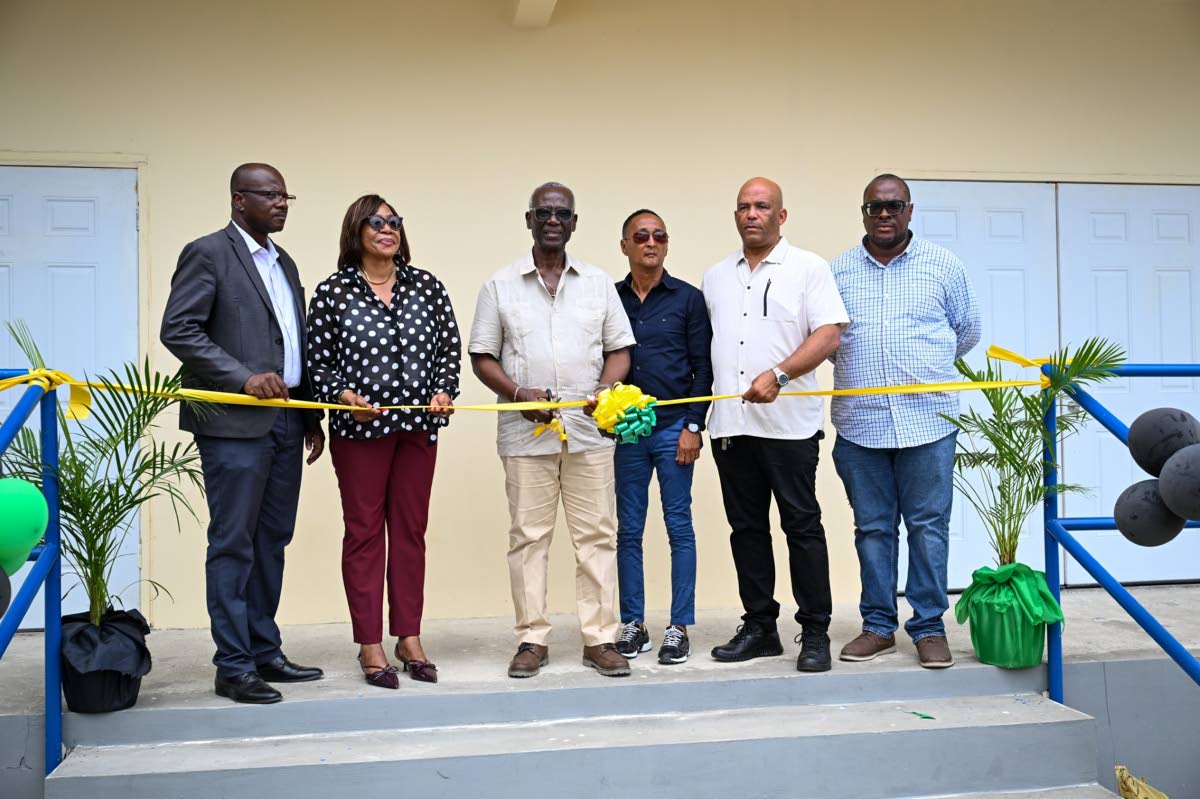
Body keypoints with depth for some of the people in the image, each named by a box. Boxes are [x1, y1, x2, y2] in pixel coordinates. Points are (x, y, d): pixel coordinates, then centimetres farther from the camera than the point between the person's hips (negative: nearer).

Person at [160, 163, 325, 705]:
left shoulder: (283, 262, 19)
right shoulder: (208, 254, -4)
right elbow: (177, 329, -12)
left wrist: (311, 415, 15)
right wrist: (244, 378, -19)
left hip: (285, 420, 8)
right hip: (234, 421, -8)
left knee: (272, 542, 12)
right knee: (233, 545, -2)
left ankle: (264, 653, 21)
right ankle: (233, 667, 4)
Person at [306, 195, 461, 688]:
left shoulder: (426, 286, 6)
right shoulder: (332, 292, -2)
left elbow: (449, 346, 9)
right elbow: (318, 360, 0)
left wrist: (444, 390, -6)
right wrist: (342, 395, -16)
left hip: (418, 425, 3)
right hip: (360, 426, -3)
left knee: (411, 530, 8)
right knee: (364, 531, 2)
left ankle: (409, 639, 18)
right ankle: (370, 646, 10)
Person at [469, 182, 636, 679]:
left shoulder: (598, 284, 12)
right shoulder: (500, 286, 7)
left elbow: (619, 349, 12)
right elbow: (482, 357, 6)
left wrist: (606, 390, -8)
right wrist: (518, 393, -11)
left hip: (589, 430, 1)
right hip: (525, 432, -1)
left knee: (597, 534, 2)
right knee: (528, 535, 2)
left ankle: (600, 638, 9)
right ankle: (532, 640, 11)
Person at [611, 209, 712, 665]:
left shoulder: (688, 298, 3)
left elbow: (702, 368, 0)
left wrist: (693, 426, -6)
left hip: (673, 427, -2)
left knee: (680, 528, 1)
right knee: (628, 530, 6)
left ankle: (679, 628, 7)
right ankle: (632, 624, 15)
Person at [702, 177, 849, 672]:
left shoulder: (808, 268, 2)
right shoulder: (715, 277, 17)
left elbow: (829, 335, -8)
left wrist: (777, 375, -21)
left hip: (788, 422, -5)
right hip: (730, 422, 5)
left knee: (802, 526, -2)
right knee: (747, 528, 9)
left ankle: (815, 632, 6)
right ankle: (759, 627, 19)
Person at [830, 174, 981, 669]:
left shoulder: (943, 266, 5)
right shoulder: (838, 270, 8)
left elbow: (967, 331, 15)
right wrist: (860, 368, 11)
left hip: (927, 419, -1)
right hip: (860, 421, 1)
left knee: (928, 526, 2)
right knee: (873, 528, 7)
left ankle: (929, 628, 11)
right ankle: (878, 627, 17)